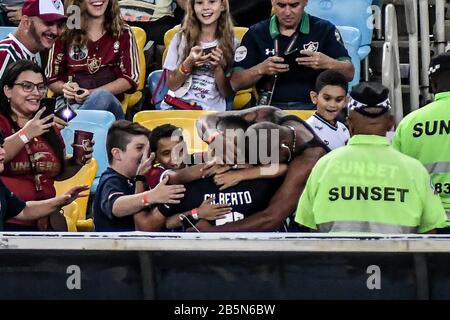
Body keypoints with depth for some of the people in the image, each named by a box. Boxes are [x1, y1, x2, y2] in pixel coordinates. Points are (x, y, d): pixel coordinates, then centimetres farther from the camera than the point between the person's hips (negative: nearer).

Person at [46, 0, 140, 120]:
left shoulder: (123, 33, 13)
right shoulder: (65, 34, 13)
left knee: (102, 96, -39)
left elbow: (130, 78, 5)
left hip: (109, 102, 0)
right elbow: (51, 78, 16)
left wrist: (93, 93, -9)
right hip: (70, 102, 1)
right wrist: (65, 88, -9)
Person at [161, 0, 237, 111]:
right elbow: (171, 85, 7)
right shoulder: (181, 38, 8)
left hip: (211, 111, 0)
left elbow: (227, 93, 6)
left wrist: (218, 67, -10)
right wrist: (189, 63, -9)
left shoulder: (231, 43, 7)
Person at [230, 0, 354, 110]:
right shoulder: (256, 33, 10)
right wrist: (261, 69, -14)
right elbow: (236, 83, 6)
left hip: (313, 107, 0)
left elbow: (349, 73, 4)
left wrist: (327, 63, -19)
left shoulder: (324, 30, 8)